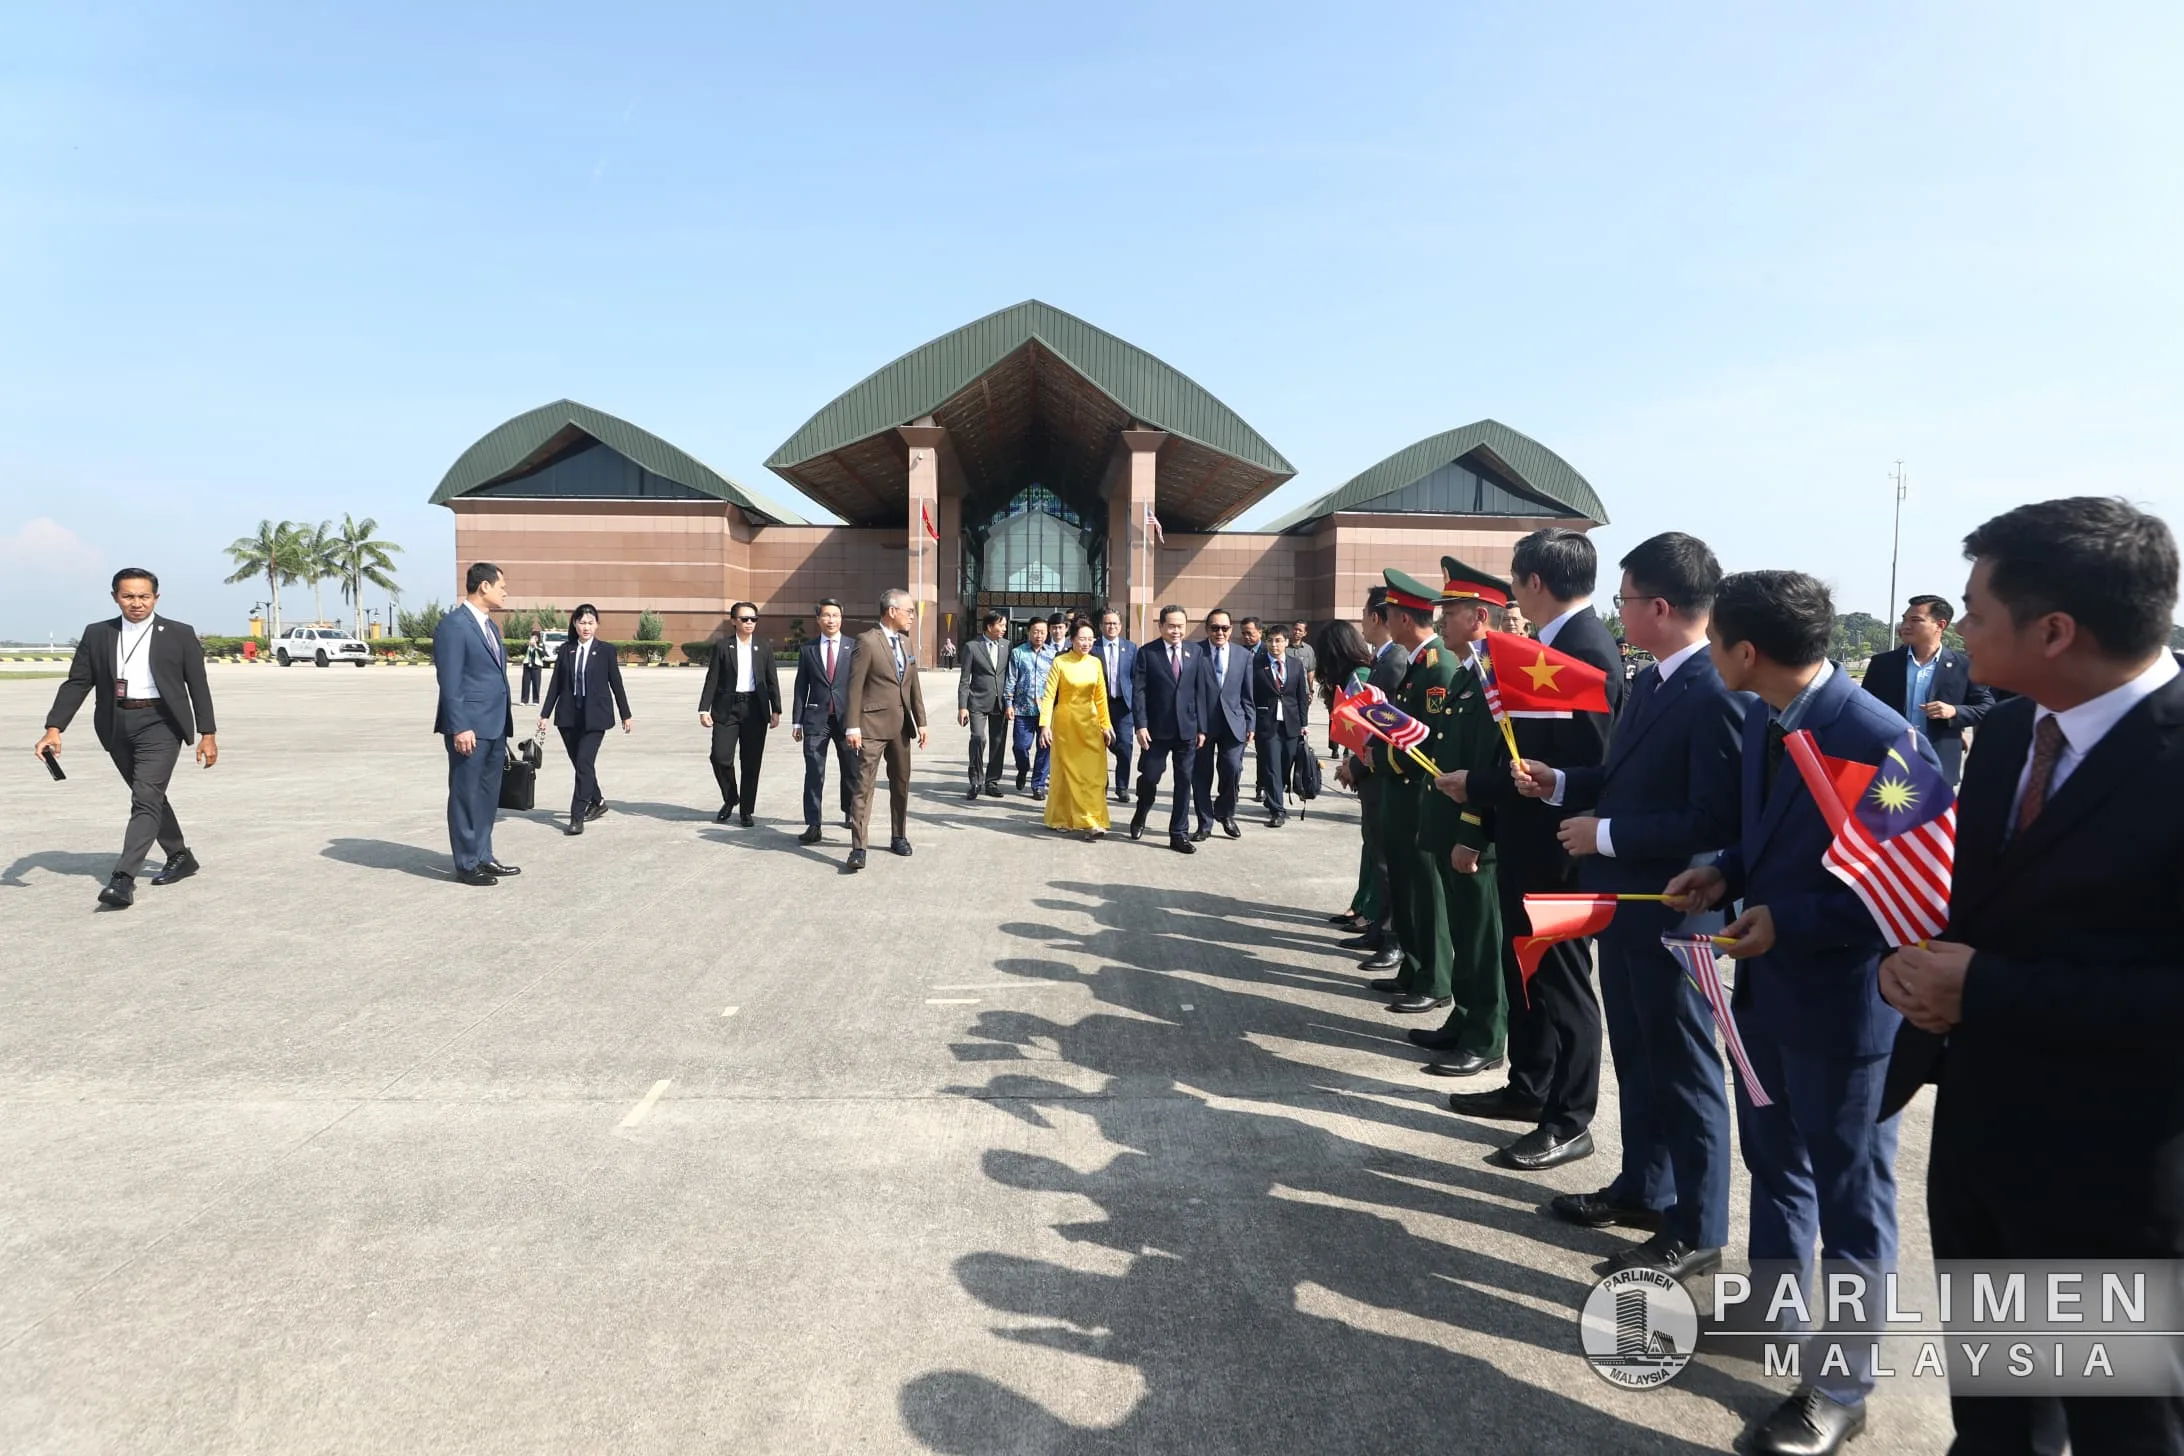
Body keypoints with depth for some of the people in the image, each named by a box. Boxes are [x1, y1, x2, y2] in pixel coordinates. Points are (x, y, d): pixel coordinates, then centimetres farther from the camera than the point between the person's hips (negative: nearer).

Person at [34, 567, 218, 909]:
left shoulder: (180, 634, 0)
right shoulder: (97, 635, 7)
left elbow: (198, 686, 1)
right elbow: (76, 683, 6)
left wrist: (207, 734, -3)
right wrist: (54, 728, -4)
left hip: (159, 724, -4)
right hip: (116, 726, 5)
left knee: (146, 798, -13)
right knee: (149, 796, 15)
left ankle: (123, 878, -16)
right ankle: (180, 858, 31)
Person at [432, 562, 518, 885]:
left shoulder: (490, 625, 17)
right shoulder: (453, 625, -11)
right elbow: (450, 683, -16)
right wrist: (460, 728, -20)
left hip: (495, 727, 9)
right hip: (470, 728, -9)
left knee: (488, 796, 14)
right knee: (466, 796, 1)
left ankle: (483, 857, 23)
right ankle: (466, 865, 9)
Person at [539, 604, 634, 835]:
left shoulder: (605, 651, 1)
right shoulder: (566, 650, 7)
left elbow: (616, 684, 4)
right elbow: (555, 683, 9)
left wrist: (625, 715, 7)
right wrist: (545, 714, 5)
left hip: (595, 715, -3)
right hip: (568, 714, 3)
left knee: (584, 762, -12)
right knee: (580, 763, 11)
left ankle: (577, 816, -9)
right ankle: (597, 801, 33)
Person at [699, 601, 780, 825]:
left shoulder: (764, 647, 8)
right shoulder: (723, 647, 4)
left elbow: (772, 680, 7)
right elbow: (712, 681, 2)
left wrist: (776, 710, 2)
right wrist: (704, 709, -5)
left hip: (755, 708, 1)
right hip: (727, 708, -1)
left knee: (751, 762, 2)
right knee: (720, 757, -8)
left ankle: (746, 810, 14)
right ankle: (730, 799, 18)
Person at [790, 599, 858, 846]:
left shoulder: (853, 647, 2)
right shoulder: (808, 649, 7)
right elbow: (800, 687, 7)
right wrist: (796, 722, 2)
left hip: (846, 717, 0)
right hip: (816, 718, 0)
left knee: (850, 770, 13)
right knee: (814, 773, -4)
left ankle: (850, 812, 35)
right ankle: (813, 826, -2)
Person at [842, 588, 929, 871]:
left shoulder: (906, 643, 12)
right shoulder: (867, 642, -10)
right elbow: (855, 686, -11)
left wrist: (921, 721, 9)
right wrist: (853, 726, -15)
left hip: (901, 725, 7)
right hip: (873, 724, -7)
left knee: (901, 783, 14)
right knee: (864, 785, -8)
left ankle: (899, 837, 28)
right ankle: (858, 847, -7)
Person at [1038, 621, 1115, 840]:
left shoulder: (1096, 663, 3)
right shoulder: (1060, 662, -8)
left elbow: (1101, 697, 8)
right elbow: (1048, 695, -12)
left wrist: (1106, 725, 5)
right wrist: (1045, 725, -19)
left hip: (1090, 722, 3)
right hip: (1066, 722, -3)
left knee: (1093, 772, -2)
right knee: (1068, 771, 5)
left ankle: (1088, 821, 5)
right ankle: (1059, 818, 15)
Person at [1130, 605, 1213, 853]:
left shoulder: (1194, 652, 7)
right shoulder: (1147, 653, -2)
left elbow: (1201, 691, 6)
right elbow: (1140, 691, -5)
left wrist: (1202, 727, 2)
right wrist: (1141, 725, -13)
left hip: (1187, 729, 2)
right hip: (1157, 729, -2)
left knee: (1184, 782, 5)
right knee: (1149, 777, 4)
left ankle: (1179, 834, 14)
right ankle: (1140, 817, 33)